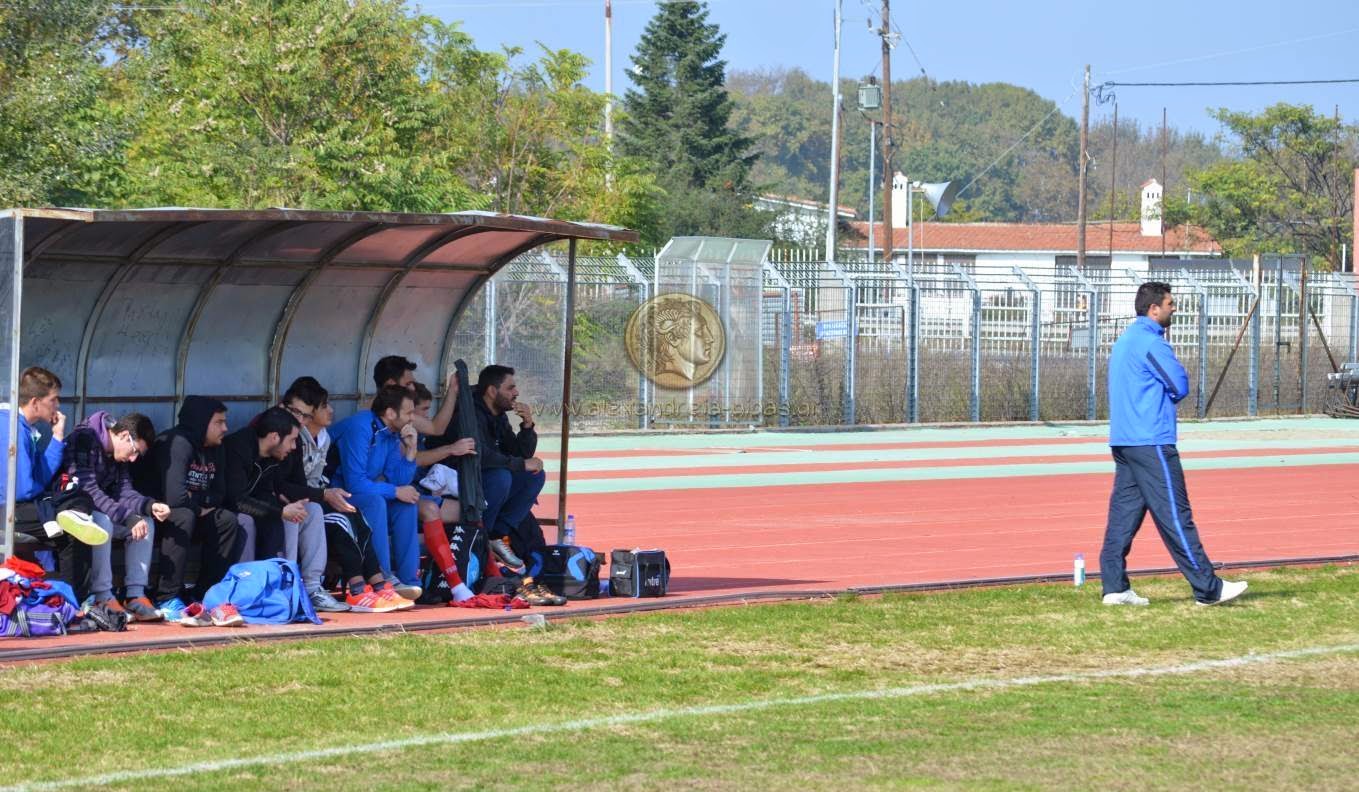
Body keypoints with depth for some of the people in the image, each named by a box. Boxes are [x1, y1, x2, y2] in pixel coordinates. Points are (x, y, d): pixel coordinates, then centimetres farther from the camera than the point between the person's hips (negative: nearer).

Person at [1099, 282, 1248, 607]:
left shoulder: (1124, 341, 18)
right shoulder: (1150, 342, -13)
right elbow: (1180, 386, -13)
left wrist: (1165, 393, 7)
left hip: (1123, 441, 10)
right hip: (1151, 442, -10)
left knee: (1124, 511, 8)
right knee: (1175, 516, -7)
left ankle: (1115, 587, 5)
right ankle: (1208, 589, -4)